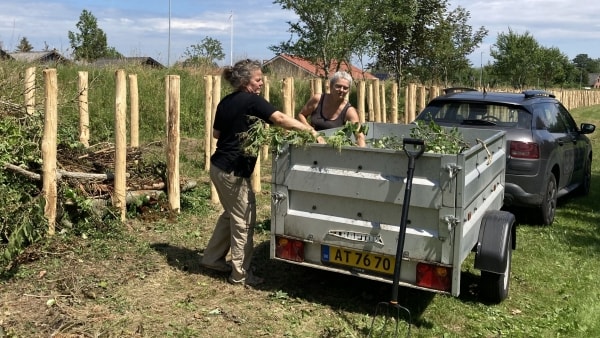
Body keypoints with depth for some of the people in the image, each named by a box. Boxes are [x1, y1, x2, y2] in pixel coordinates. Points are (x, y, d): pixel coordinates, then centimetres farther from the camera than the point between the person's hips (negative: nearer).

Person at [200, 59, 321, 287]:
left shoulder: (225, 102, 10)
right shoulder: (252, 101, -15)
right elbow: (281, 119, -24)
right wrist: (310, 130, -22)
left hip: (219, 166, 9)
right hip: (233, 171, -9)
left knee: (231, 214, 23)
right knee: (244, 220, 2)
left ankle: (212, 258, 32)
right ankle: (240, 274, 11)